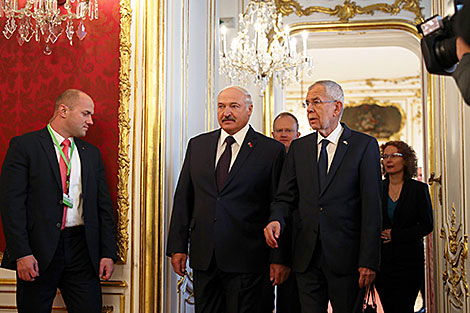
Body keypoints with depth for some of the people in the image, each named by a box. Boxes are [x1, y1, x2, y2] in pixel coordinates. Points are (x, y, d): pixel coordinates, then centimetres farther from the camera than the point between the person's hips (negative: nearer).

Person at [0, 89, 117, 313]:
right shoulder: (24, 146, -1)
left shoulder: (92, 153, 14)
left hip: (83, 251, 4)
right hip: (38, 251, -3)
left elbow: (104, 206, 13)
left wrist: (108, 252, 4)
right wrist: (21, 253, -15)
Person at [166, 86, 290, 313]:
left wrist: (279, 259, -7)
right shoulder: (197, 145, 10)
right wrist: (177, 246, 5)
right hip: (203, 258, 4)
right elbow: (183, 198, 10)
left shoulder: (272, 151, -2)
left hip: (246, 260, -4)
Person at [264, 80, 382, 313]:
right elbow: (285, 197, 10)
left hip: (346, 257, -3)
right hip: (307, 257, 4)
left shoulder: (364, 145, -1)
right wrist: (276, 220, -13)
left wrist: (368, 261, -12)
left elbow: (372, 206, -6)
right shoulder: (298, 147, 12)